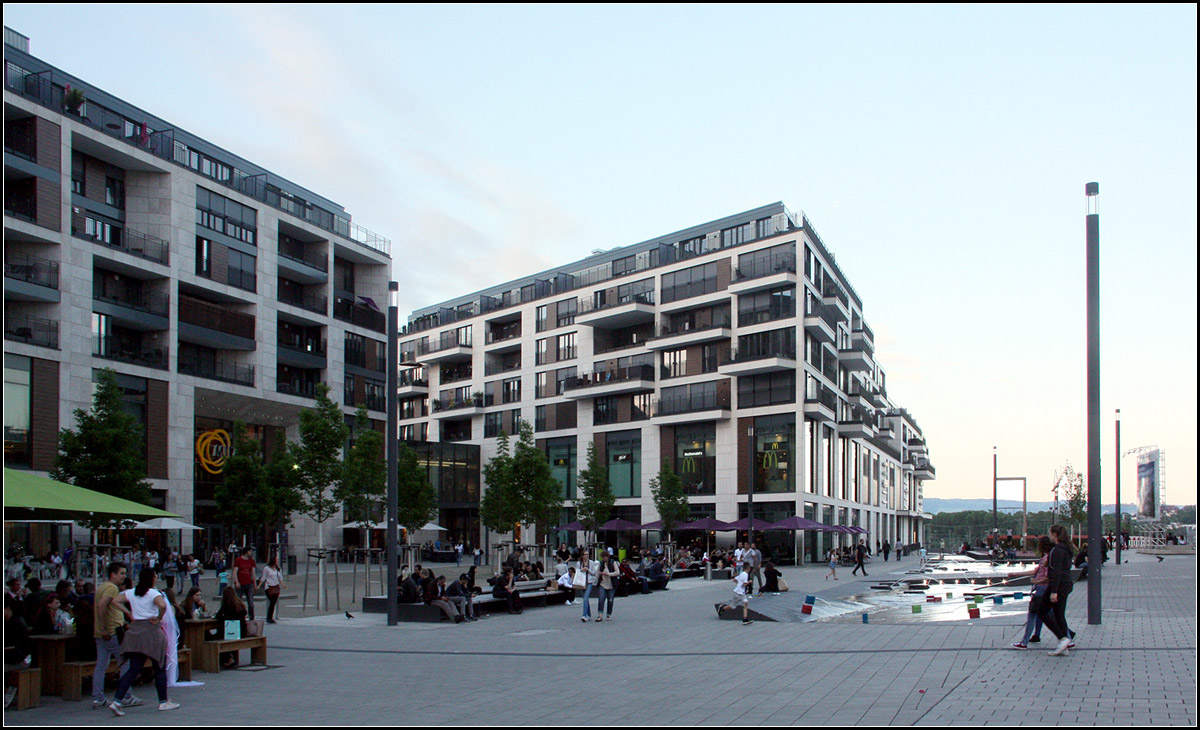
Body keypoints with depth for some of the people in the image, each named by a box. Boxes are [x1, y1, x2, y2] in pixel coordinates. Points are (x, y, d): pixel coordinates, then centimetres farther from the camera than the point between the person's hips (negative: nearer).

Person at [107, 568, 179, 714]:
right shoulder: (153, 593, -10)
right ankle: (163, 701, 17)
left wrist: (129, 614, 8)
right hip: (152, 631, -5)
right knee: (160, 668, 9)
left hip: (135, 630, 6)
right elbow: (162, 605, -28)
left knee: (133, 669, 5)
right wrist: (159, 618, -11)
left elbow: (115, 601, 10)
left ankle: (117, 701, -9)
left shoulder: (131, 593, 8)